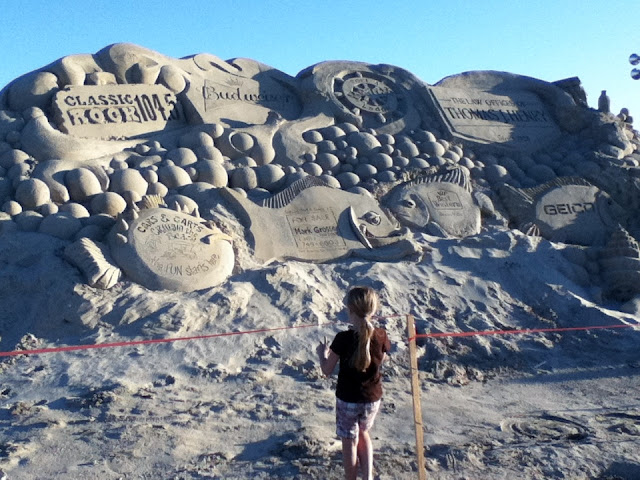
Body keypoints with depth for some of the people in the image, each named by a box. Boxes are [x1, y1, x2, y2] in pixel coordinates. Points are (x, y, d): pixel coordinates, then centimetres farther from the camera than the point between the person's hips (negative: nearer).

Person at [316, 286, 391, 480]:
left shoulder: (343, 339, -23)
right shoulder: (381, 336, -14)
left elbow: (327, 370, -15)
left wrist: (322, 352, 5)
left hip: (347, 400, -3)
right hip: (372, 399, 3)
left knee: (350, 442, 16)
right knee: (363, 433, 29)